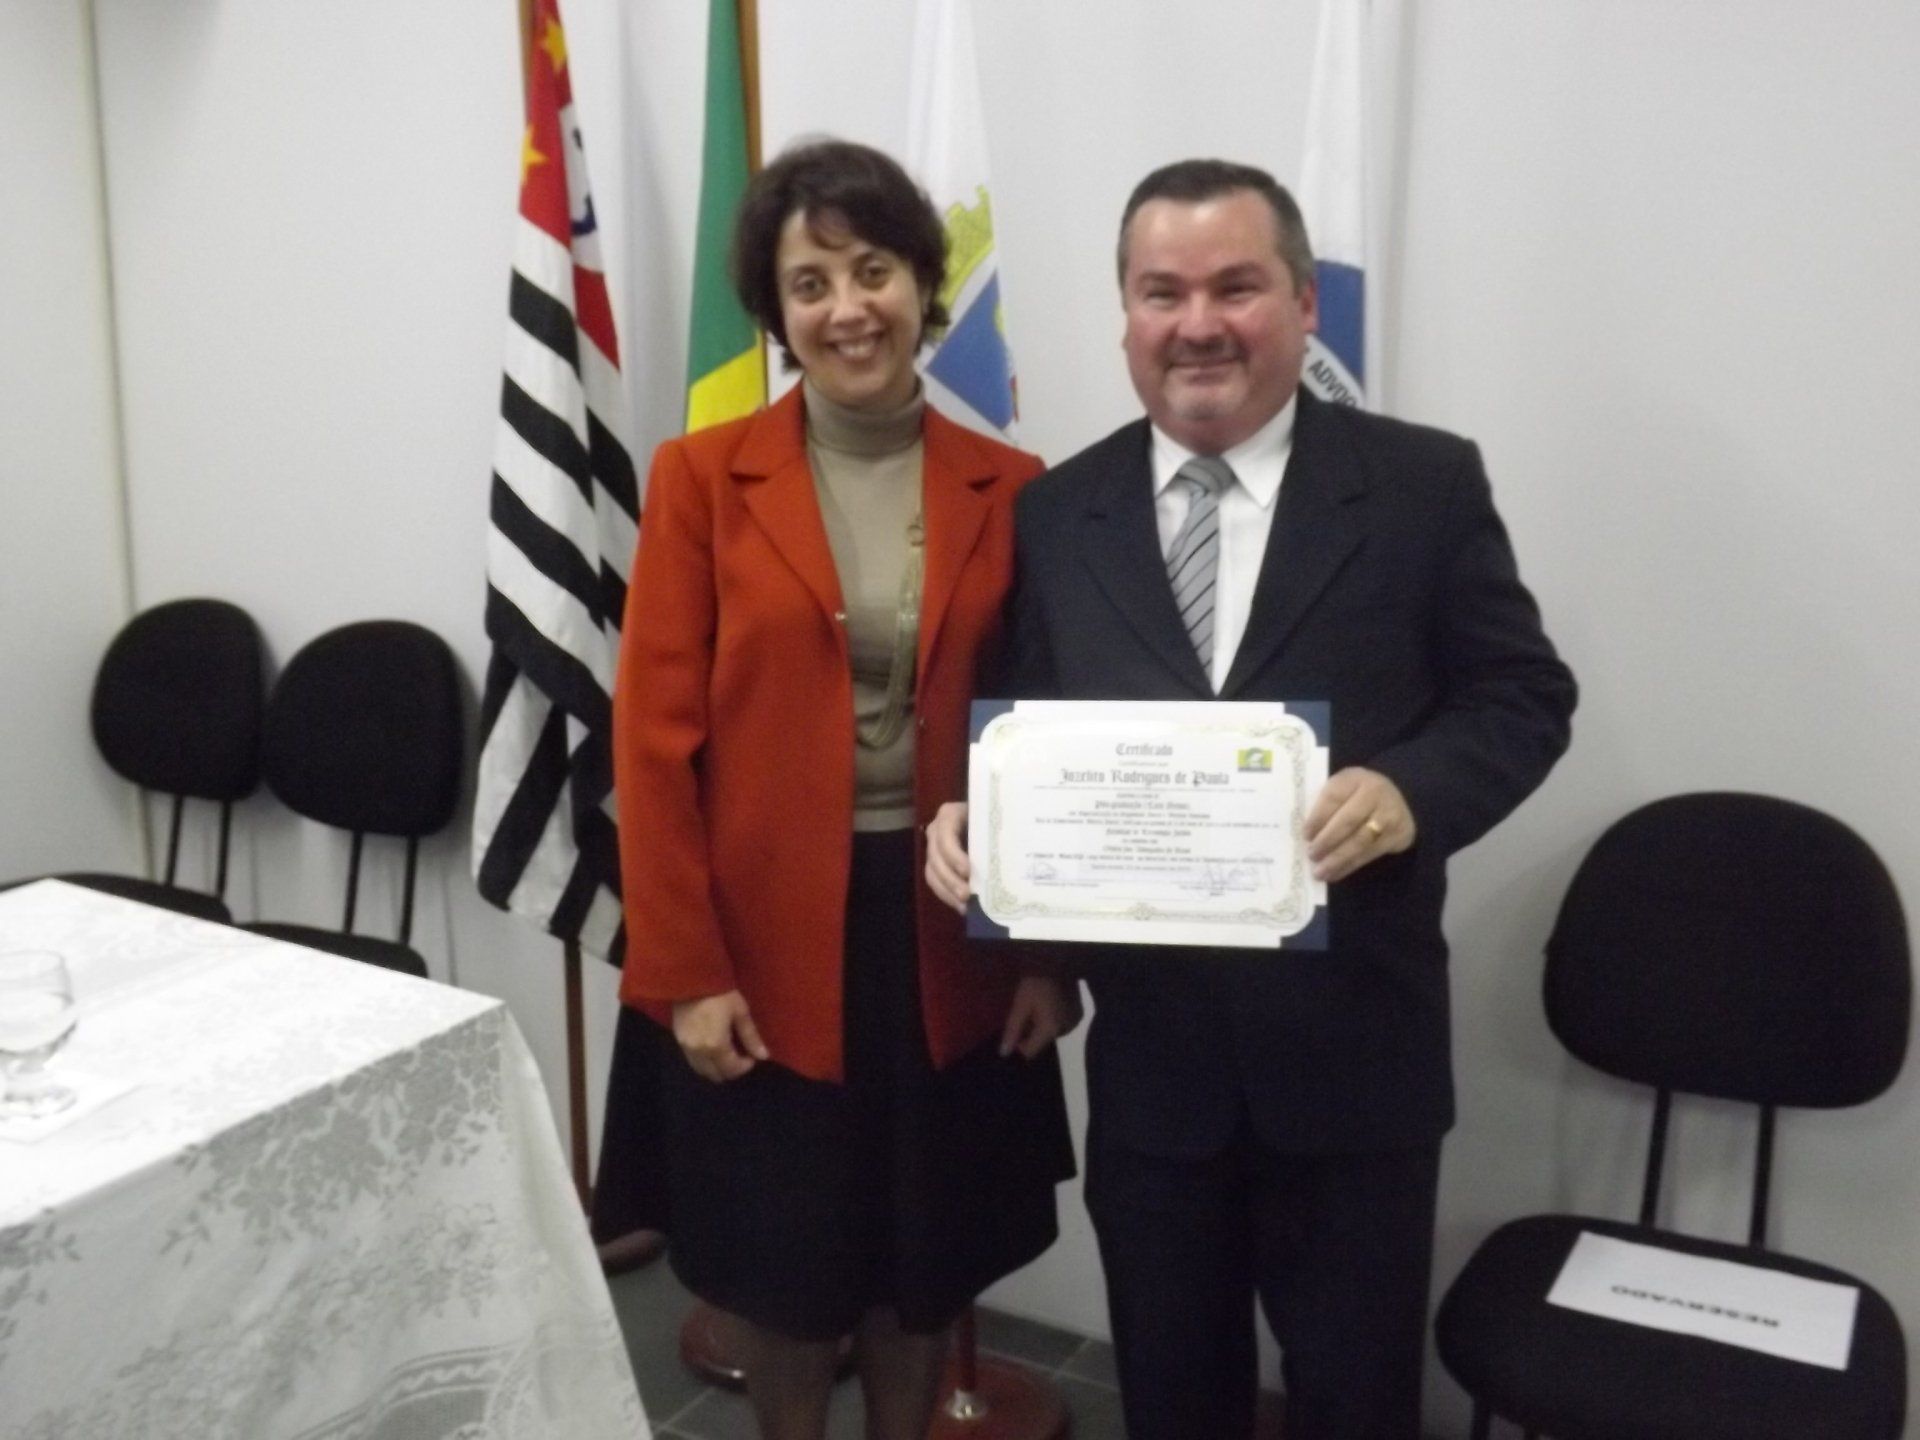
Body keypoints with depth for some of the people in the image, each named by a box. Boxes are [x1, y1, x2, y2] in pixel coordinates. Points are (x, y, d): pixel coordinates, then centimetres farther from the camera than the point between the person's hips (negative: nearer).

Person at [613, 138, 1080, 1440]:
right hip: (770, 943, -1)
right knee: (786, 1270, 15)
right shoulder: (703, 479, -5)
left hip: (953, 937, 2)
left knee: (929, 1262, 17)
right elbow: (655, 738, -7)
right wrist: (684, 969, -10)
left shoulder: (1011, 492, 0)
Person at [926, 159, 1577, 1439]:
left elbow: (1525, 697, -4)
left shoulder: (1425, 485, -5)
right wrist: (975, 816, -15)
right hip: (1147, 1048, 3)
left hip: (1353, 1044, -2)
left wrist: (1412, 789, -23)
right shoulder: (1058, 513, 3)